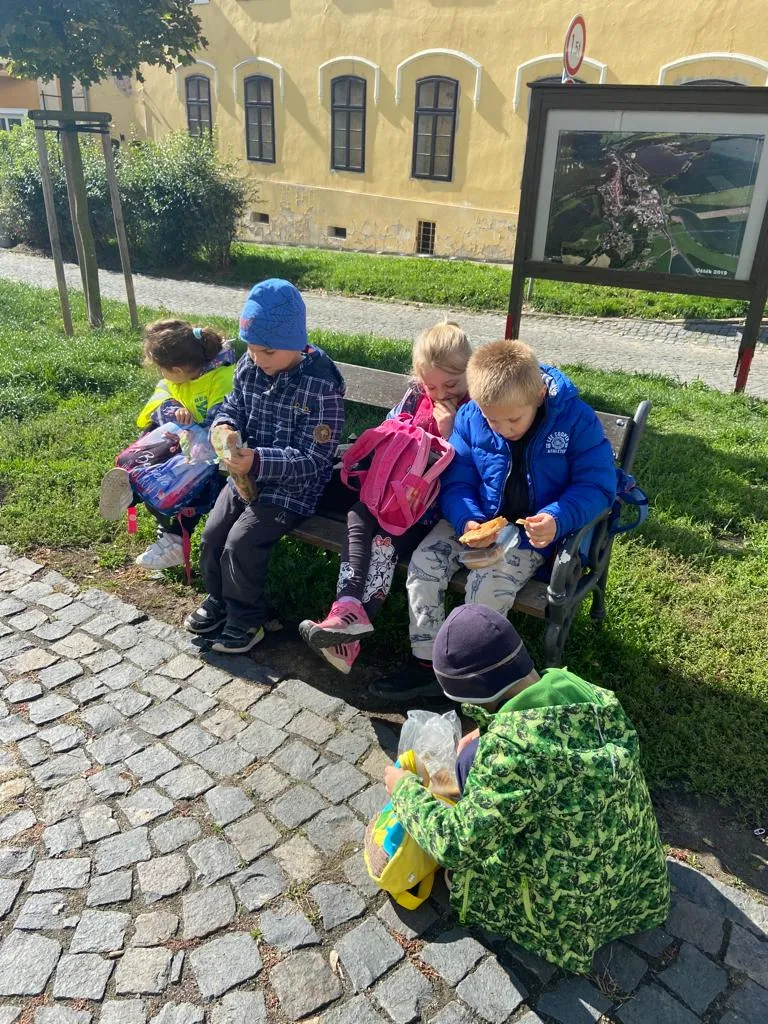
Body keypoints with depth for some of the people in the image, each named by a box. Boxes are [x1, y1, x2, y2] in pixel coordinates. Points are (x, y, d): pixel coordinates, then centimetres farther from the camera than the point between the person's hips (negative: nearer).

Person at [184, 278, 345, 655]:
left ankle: (246, 620, 9)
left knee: (240, 545, -15)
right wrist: (224, 426, -13)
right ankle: (218, 600, 29)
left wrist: (258, 462, -35)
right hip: (247, 475, 7)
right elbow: (234, 405, 13)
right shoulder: (249, 366, -4)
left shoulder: (320, 386, -23)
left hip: (292, 486, -7)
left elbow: (312, 460, -23)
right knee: (212, 534, 3)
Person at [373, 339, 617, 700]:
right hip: (477, 521, 4)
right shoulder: (470, 418, -7)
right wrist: (467, 520, -24)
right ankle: (425, 664, -3)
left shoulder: (576, 419, -15)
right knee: (423, 562, -17)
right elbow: (456, 481, -2)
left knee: (489, 583, -27)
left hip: (534, 531, -3)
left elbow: (598, 485, -14)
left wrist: (557, 519, -32)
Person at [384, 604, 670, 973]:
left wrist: (403, 789, -9)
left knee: (473, 761, -1)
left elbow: (456, 843, -24)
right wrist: (485, 734, 12)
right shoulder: (579, 690, -12)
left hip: (575, 904, -6)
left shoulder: (510, 748, -33)